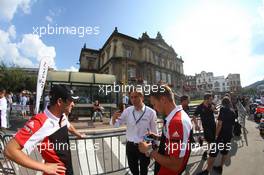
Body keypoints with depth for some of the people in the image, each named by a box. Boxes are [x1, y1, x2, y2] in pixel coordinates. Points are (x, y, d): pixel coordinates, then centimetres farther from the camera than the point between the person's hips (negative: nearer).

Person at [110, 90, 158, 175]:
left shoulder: (151, 112, -16)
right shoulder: (128, 111, -8)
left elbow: (154, 131, -6)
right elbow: (115, 124, -4)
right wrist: (114, 117, -26)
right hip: (130, 146, 3)